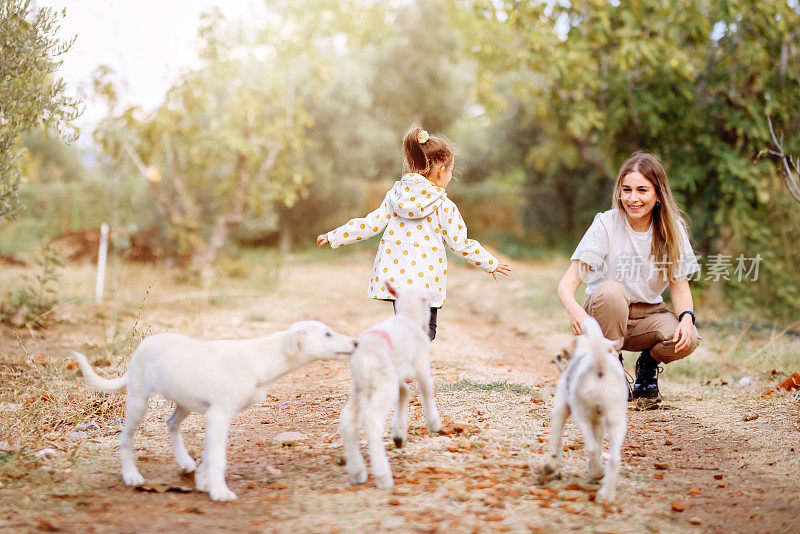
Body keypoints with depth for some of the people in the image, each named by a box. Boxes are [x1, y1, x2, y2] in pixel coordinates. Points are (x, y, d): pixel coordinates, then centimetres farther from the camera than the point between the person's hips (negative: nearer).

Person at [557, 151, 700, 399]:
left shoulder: (671, 229, -5)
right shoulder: (606, 225, -14)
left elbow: (679, 284, -4)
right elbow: (567, 283, -21)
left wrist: (687, 317, -27)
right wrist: (573, 308, -44)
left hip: (648, 316, 2)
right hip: (604, 317, -2)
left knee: (687, 339, -28)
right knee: (610, 290, -36)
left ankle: (648, 365, 8)